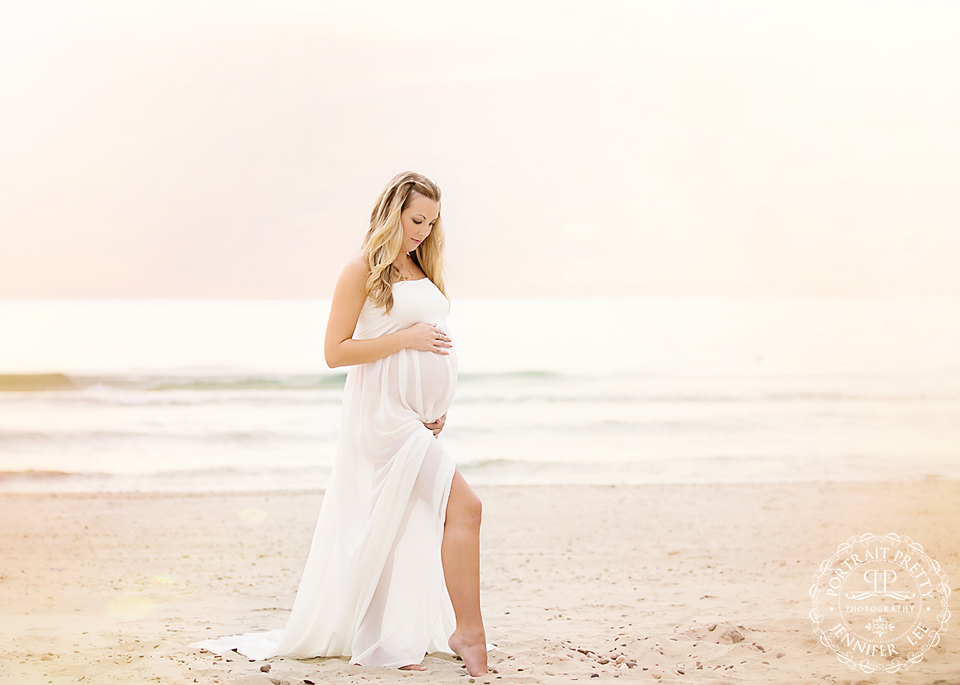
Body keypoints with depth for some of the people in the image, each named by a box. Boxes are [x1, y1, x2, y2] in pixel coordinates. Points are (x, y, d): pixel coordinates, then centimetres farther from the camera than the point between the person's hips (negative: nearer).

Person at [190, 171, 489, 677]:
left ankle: (383, 639, 19)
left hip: (418, 419, 8)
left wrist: (439, 405, 10)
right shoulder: (363, 271, -7)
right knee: (464, 506, -15)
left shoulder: (422, 271, 15)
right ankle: (469, 633, -8)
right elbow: (336, 351, -11)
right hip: (384, 413, -8)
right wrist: (407, 338, -16)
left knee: (398, 530, 11)